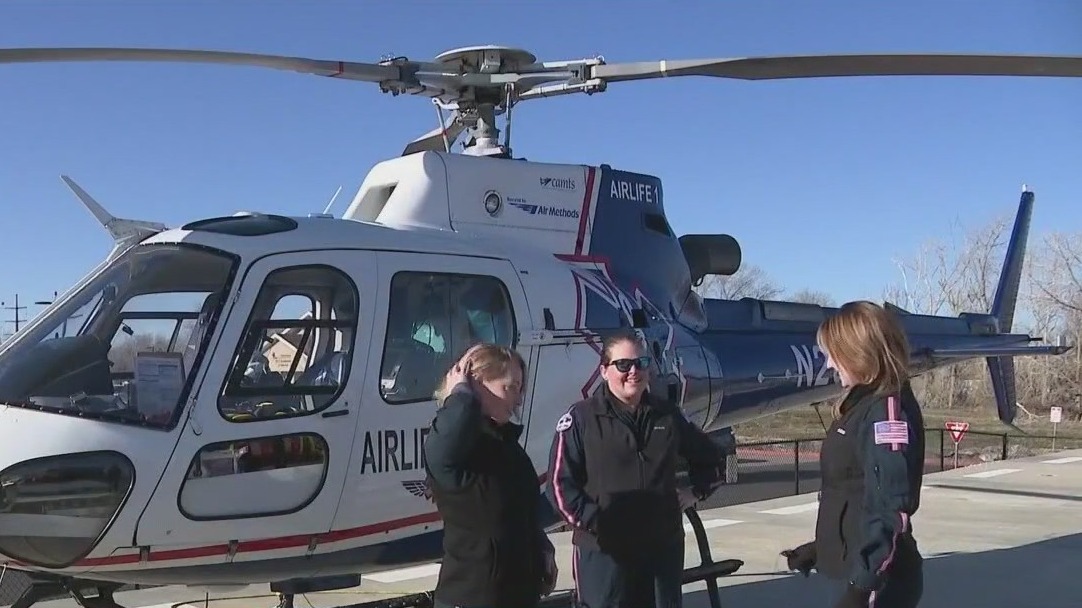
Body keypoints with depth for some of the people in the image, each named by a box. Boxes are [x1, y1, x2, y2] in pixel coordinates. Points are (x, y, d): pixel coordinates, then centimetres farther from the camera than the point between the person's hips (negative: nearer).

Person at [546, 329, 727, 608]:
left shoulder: (668, 415, 8)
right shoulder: (581, 417, -6)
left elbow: (711, 457, 24)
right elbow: (560, 482, -9)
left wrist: (697, 492, 11)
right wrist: (589, 521, -16)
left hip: (663, 544, 5)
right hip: (603, 549, -4)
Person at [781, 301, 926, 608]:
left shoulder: (888, 410, -17)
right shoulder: (863, 404, 13)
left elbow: (891, 507, -24)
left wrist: (866, 582, -26)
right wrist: (820, 548, 24)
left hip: (881, 580, -10)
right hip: (862, 569, 10)